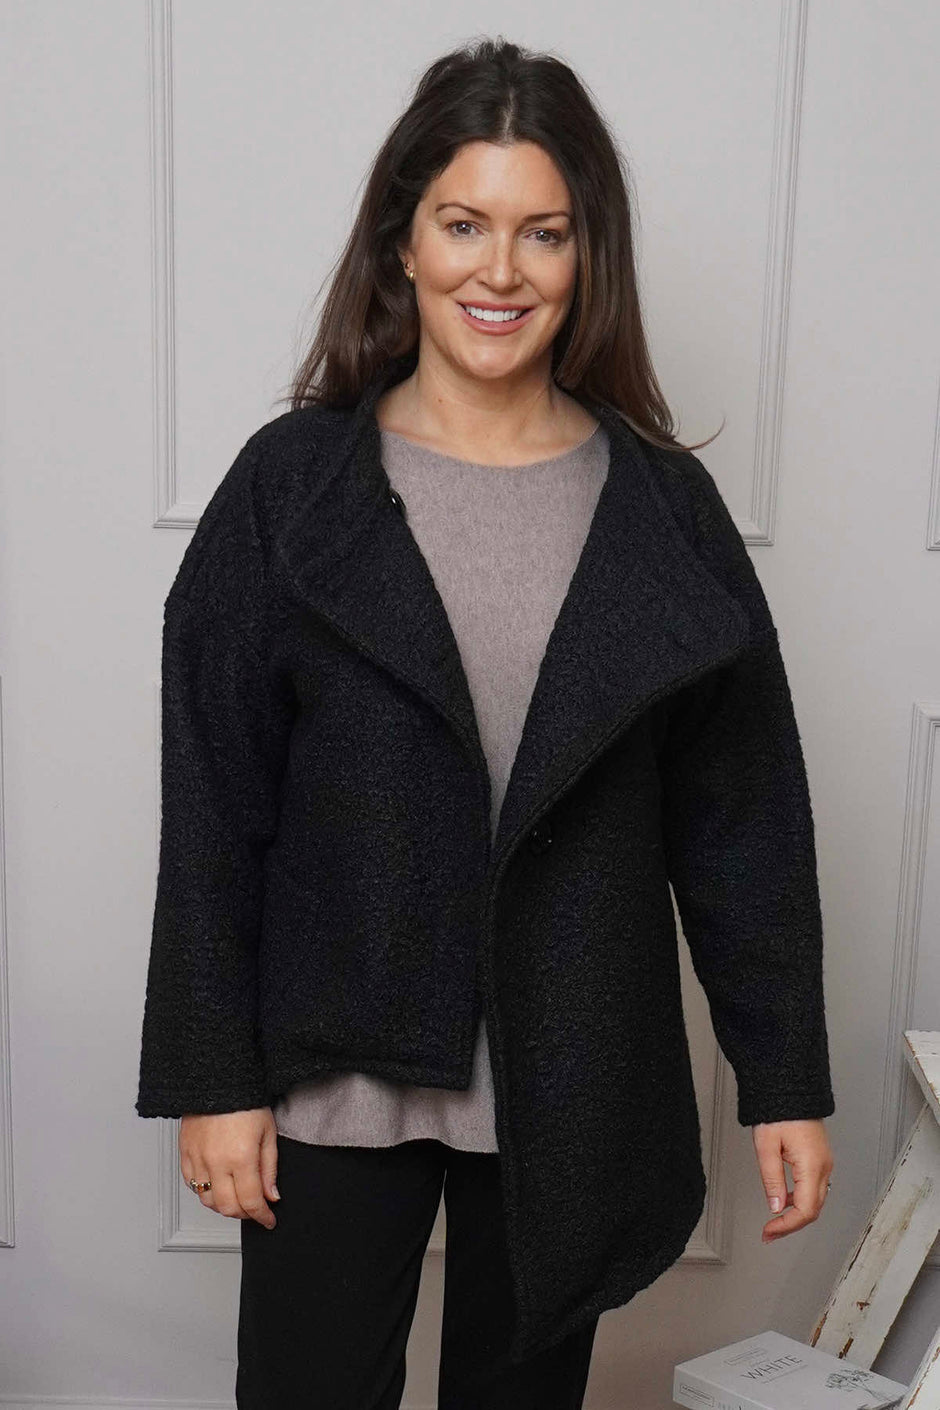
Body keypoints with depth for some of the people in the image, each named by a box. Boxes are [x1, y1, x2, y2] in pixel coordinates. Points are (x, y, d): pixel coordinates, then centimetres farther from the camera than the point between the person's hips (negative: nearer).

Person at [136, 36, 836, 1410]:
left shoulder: (661, 504, -2)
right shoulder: (291, 484, -5)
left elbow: (743, 814, 0)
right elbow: (212, 805, -5)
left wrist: (786, 1079, 1)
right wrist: (211, 1076, -6)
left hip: (572, 1081, 2)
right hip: (339, 1073, -1)